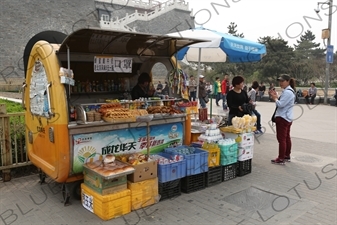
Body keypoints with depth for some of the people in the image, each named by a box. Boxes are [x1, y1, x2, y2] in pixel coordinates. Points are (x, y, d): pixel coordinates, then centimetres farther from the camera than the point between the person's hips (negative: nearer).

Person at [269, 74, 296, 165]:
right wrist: (276, 97, 4)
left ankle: (281, 159, -1)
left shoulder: (287, 92, -19)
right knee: (286, 137, 16)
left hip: (282, 118, -11)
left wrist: (274, 98, -8)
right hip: (287, 118, 11)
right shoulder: (289, 91, 15)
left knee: (281, 138, -6)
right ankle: (287, 156, 26)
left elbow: (280, 104, -23)